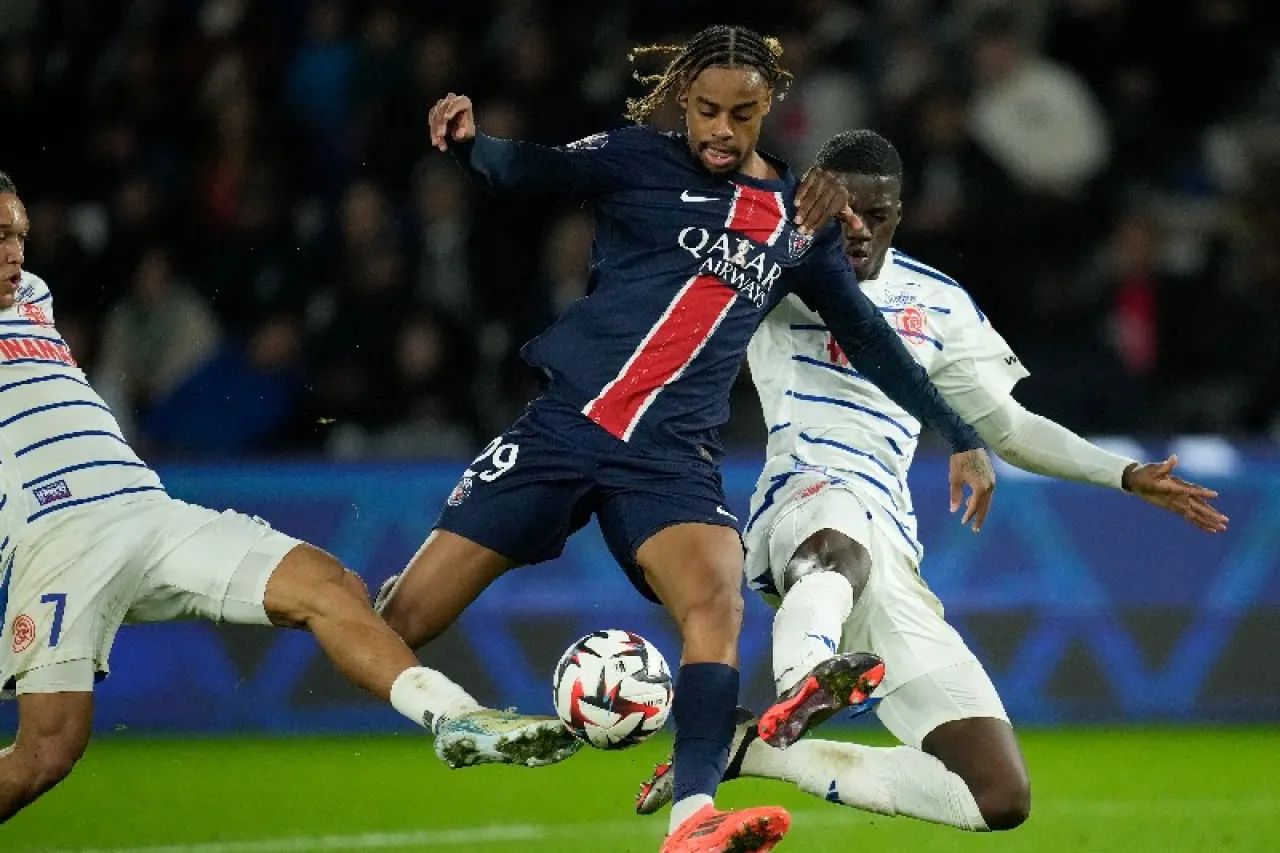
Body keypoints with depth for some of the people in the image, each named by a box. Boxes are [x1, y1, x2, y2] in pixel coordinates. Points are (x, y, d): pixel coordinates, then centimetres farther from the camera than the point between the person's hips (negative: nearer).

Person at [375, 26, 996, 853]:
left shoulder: (799, 217, 12)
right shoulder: (641, 159, 2)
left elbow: (867, 335, 21)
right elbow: (535, 171, -13)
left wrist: (961, 437, 21)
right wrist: (470, 142, -35)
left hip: (672, 457, 2)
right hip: (566, 423, -2)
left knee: (717, 603, -28)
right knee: (403, 618, -5)